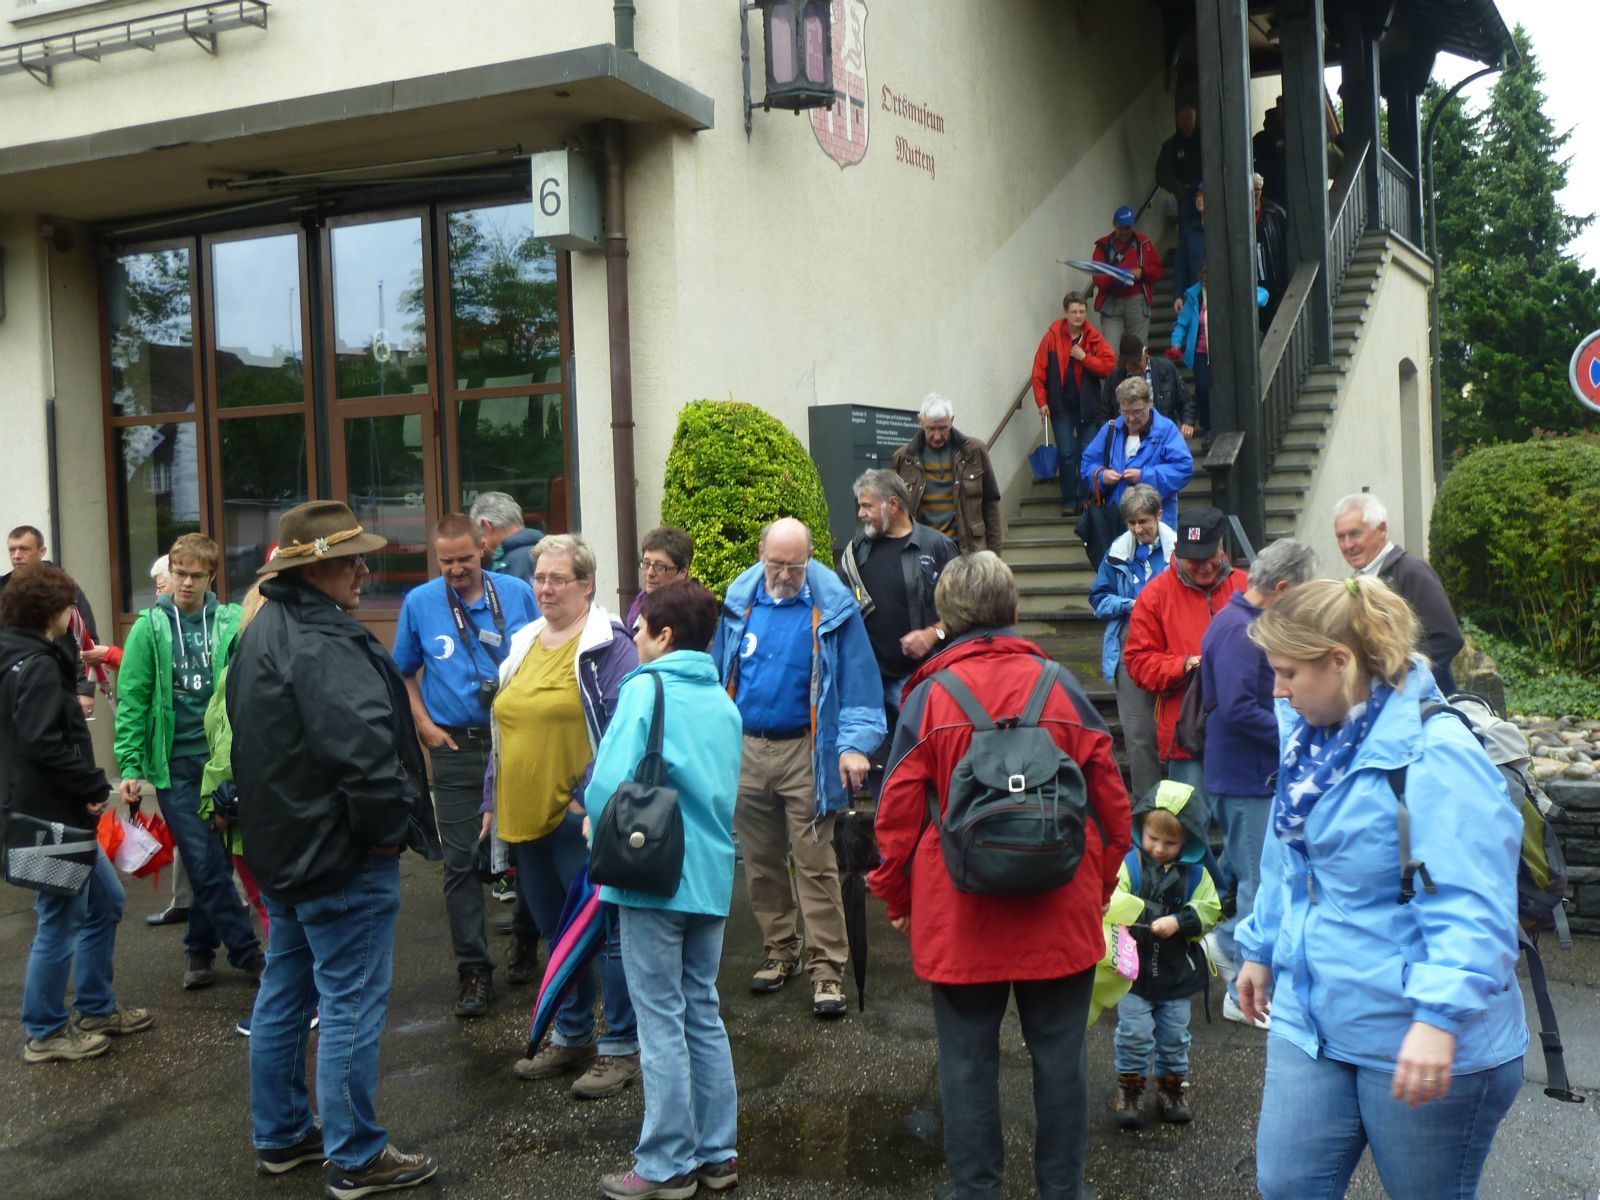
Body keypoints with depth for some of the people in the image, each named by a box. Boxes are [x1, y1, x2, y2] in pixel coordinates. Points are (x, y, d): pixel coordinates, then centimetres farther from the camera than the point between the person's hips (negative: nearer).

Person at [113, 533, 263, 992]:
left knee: (213, 862, 9)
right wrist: (130, 766, -5)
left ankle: (199, 948, 27)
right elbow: (132, 700, -1)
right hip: (175, 764, -1)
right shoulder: (151, 627, -1)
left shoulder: (232, 623, -1)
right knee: (206, 863, -1)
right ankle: (247, 952, 9)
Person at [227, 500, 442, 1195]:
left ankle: (280, 1136, 33)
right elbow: (365, 751, -33)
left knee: (284, 994, 19)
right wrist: (391, 825, -18)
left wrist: (274, 823, 20)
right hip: (342, 853, -10)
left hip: (283, 847, 11)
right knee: (351, 1007, 1)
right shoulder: (325, 645, -24)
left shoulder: (262, 634, 11)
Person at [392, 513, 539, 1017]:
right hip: (456, 748, 0)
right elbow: (403, 673, 12)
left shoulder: (517, 594, 1)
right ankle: (474, 970, 8)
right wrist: (424, 725, 0)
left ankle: (526, 937, 34)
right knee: (462, 862, 0)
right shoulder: (419, 603, 3)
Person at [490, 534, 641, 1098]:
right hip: (524, 820, 8)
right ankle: (572, 1036, 32)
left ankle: (621, 1047, 12)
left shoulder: (607, 645, -9)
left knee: (605, 931, 1)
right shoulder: (522, 644, 14)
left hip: (581, 818, -7)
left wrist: (590, 798, -20)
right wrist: (493, 803, 17)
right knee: (558, 933, 18)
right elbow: (503, 731, 20)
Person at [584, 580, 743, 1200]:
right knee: (703, 1013, 15)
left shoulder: (646, 689, -12)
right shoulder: (723, 700, 9)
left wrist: (604, 831, -1)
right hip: (712, 875, 7)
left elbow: (609, 785, -20)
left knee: (662, 1020, 2)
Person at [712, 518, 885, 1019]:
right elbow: (718, 673, 13)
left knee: (815, 864, -3)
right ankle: (779, 950, 29)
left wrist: (854, 743, -15)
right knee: (760, 861, 14)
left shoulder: (833, 607, -6)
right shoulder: (739, 601, 5)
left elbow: (858, 680, -5)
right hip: (744, 749, 4)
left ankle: (827, 968, 3)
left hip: (804, 752, -4)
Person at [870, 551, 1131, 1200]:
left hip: (959, 919, -1)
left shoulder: (929, 696, -7)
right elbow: (1111, 800, 2)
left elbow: (897, 812, -6)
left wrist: (895, 897, 9)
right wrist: (1100, 885, 16)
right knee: (1059, 1055, 13)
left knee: (968, 1061, 10)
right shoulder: (1062, 687, -2)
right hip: (1062, 914, 2)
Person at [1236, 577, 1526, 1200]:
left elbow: (1470, 905, -28)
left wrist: (1441, 1016, -34)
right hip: (1311, 1020, 8)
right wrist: (1262, 949, 26)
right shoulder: (1312, 739, 7)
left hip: (1422, 1046, -7)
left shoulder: (1436, 754, -22)